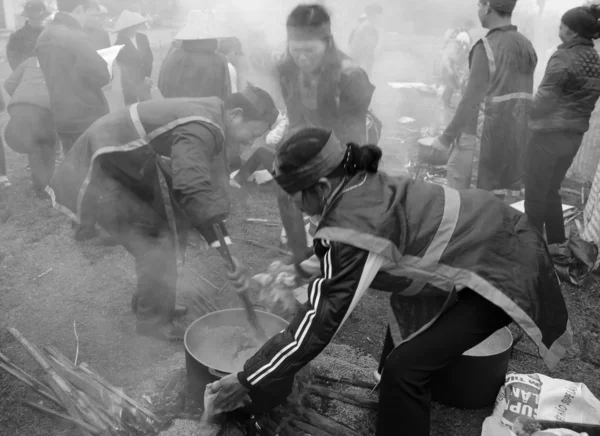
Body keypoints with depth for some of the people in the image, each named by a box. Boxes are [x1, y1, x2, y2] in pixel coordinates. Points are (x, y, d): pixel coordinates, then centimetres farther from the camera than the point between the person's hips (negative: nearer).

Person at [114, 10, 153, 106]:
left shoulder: (142, 38, 4)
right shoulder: (119, 43, -6)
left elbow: (149, 58, 5)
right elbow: (122, 65, -4)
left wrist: (147, 76, -7)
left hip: (144, 80, 3)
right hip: (129, 82, -3)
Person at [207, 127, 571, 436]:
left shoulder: (352, 229, -27)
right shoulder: (361, 186, -2)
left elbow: (319, 321, -23)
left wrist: (247, 381, -14)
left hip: (504, 266, -10)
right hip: (492, 235, 10)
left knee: (407, 366, -10)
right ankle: (398, 391, 48)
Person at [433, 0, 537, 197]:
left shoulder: (487, 47, -12)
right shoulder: (526, 45, 10)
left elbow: (471, 99, -17)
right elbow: (522, 95, 13)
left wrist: (446, 138, -13)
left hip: (487, 134, -7)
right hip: (518, 133, 7)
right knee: (495, 199, 14)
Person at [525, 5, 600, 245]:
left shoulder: (563, 58, -16)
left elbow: (544, 99, -16)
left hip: (548, 134, -8)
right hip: (574, 136, 8)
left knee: (535, 195, 2)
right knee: (552, 191, 20)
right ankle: (557, 245, 25)